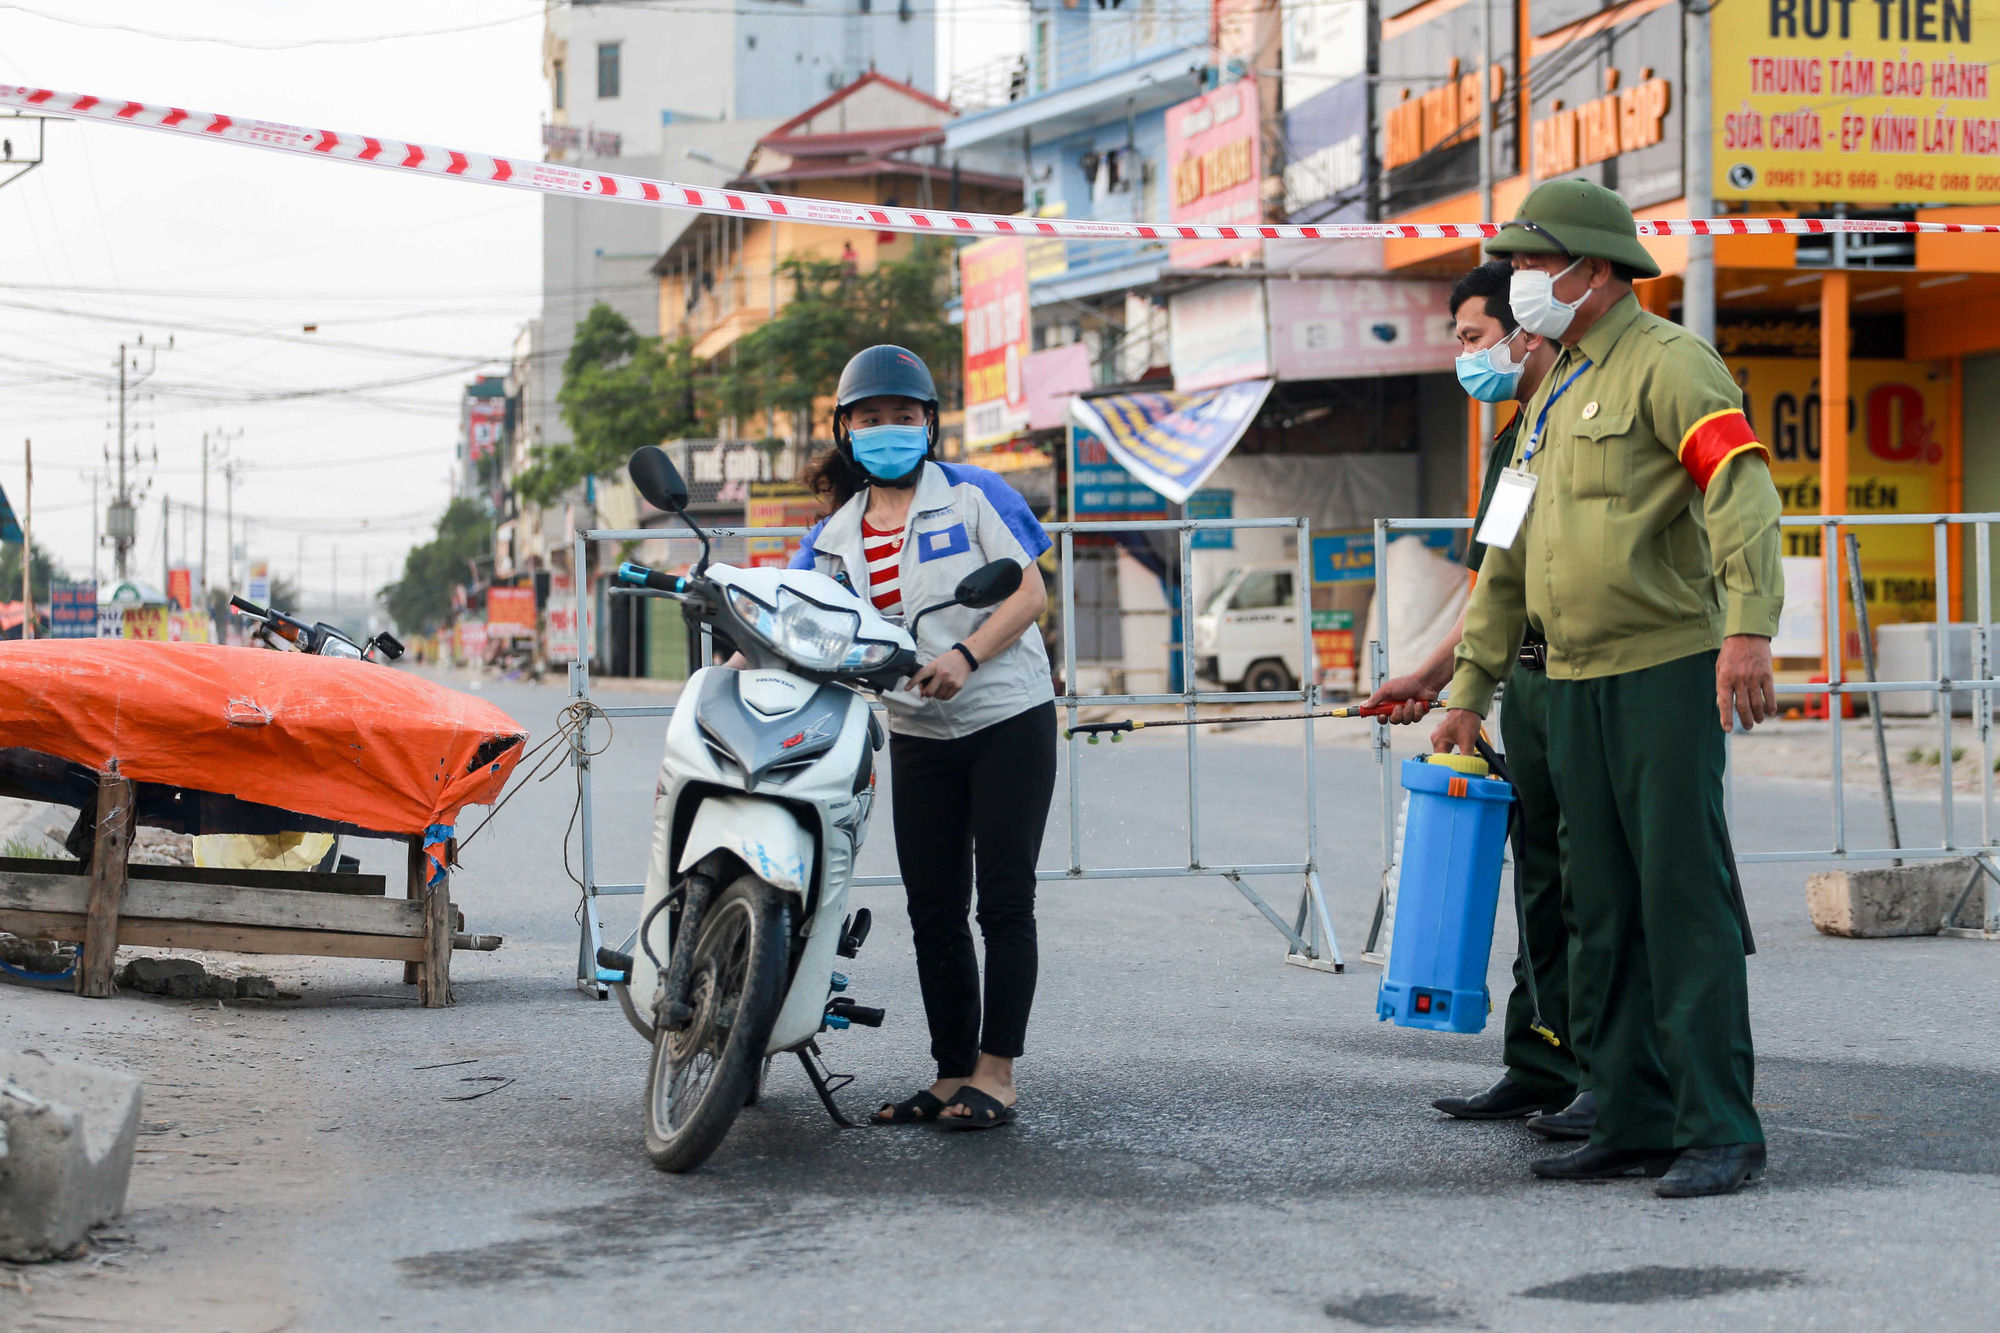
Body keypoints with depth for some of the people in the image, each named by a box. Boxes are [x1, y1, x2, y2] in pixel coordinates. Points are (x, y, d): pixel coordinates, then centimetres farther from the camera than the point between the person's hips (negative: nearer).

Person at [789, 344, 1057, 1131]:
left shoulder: (972, 495, -2)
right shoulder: (836, 537, 10)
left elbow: (1030, 591, -8)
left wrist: (965, 657, -22)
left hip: (1008, 721, -4)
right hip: (919, 738, 4)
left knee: (1003, 899, -6)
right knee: (933, 912, 4)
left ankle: (996, 1073, -3)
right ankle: (952, 1073, 11)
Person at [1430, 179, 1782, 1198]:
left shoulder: (1667, 361, -6)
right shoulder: (1554, 395, 20)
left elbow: (1742, 491, -21)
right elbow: (1509, 559, 24)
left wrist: (1748, 627, -34)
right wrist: (1468, 693, 22)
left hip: (1666, 668, -8)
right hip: (1574, 685, 9)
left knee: (1685, 903, -8)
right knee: (1603, 914, 9)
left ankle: (1719, 1132, -4)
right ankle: (1634, 1123, 15)